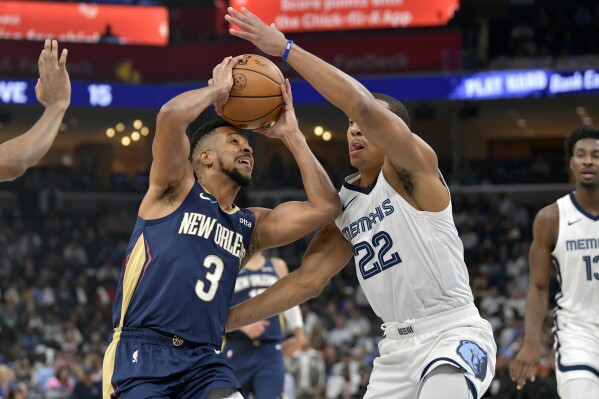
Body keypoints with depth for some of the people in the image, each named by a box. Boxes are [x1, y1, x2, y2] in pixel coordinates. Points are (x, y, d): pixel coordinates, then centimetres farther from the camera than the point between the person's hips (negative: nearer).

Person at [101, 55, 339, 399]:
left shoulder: (250, 226, 19)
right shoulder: (176, 191, 4)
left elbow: (326, 207, 10)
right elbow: (171, 116, -14)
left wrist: (291, 135, 14)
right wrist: (218, 90, 4)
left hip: (204, 360, 5)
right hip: (142, 353, -5)